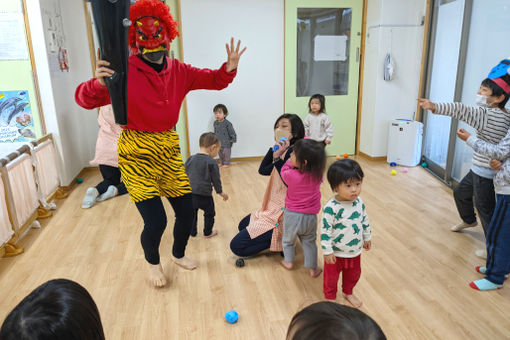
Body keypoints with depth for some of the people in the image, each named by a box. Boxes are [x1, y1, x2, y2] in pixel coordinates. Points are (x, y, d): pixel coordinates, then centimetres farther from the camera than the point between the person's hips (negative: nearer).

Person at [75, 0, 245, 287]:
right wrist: (99, 83, -41)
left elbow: (214, 81, 7)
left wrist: (229, 69, -14)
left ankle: (179, 254, 41)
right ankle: (153, 263, 29)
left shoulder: (178, 71, 0)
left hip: (169, 149, 5)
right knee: (156, 221, -8)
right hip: (137, 154, -5)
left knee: (187, 211, 8)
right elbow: (85, 99, -19)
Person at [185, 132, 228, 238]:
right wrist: (220, 192, 10)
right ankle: (207, 232, 29)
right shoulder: (212, 162, -12)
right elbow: (216, 180, -6)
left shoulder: (190, 159, 4)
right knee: (209, 214, 18)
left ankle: (192, 232, 31)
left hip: (190, 193, 5)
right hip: (204, 195, -4)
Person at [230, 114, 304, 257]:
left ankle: (282, 240, 2)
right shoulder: (285, 150, 6)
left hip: (281, 212, -10)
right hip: (273, 207, 10)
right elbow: (263, 170, 7)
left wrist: (279, 157, -30)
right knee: (242, 226, 33)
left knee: (236, 246, -9)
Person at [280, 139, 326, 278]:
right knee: (309, 242, 22)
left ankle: (288, 261, 41)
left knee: (288, 240, 25)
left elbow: (283, 171, -2)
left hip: (292, 214, -2)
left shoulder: (290, 175, -26)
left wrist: (290, 161, 6)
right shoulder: (317, 174, -16)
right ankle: (313, 268, 30)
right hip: (310, 216, 2)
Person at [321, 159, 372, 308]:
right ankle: (330, 297, 42)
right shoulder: (331, 207, -29)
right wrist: (327, 251, -19)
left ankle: (348, 293, 55)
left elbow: (365, 220, 8)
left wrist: (367, 238, 16)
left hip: (355, 251, 6)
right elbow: (325, 230, -23)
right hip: (336, 252, -6)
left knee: (354, 274, 27)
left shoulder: (359, 202, -8)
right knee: (331, 277, 16)